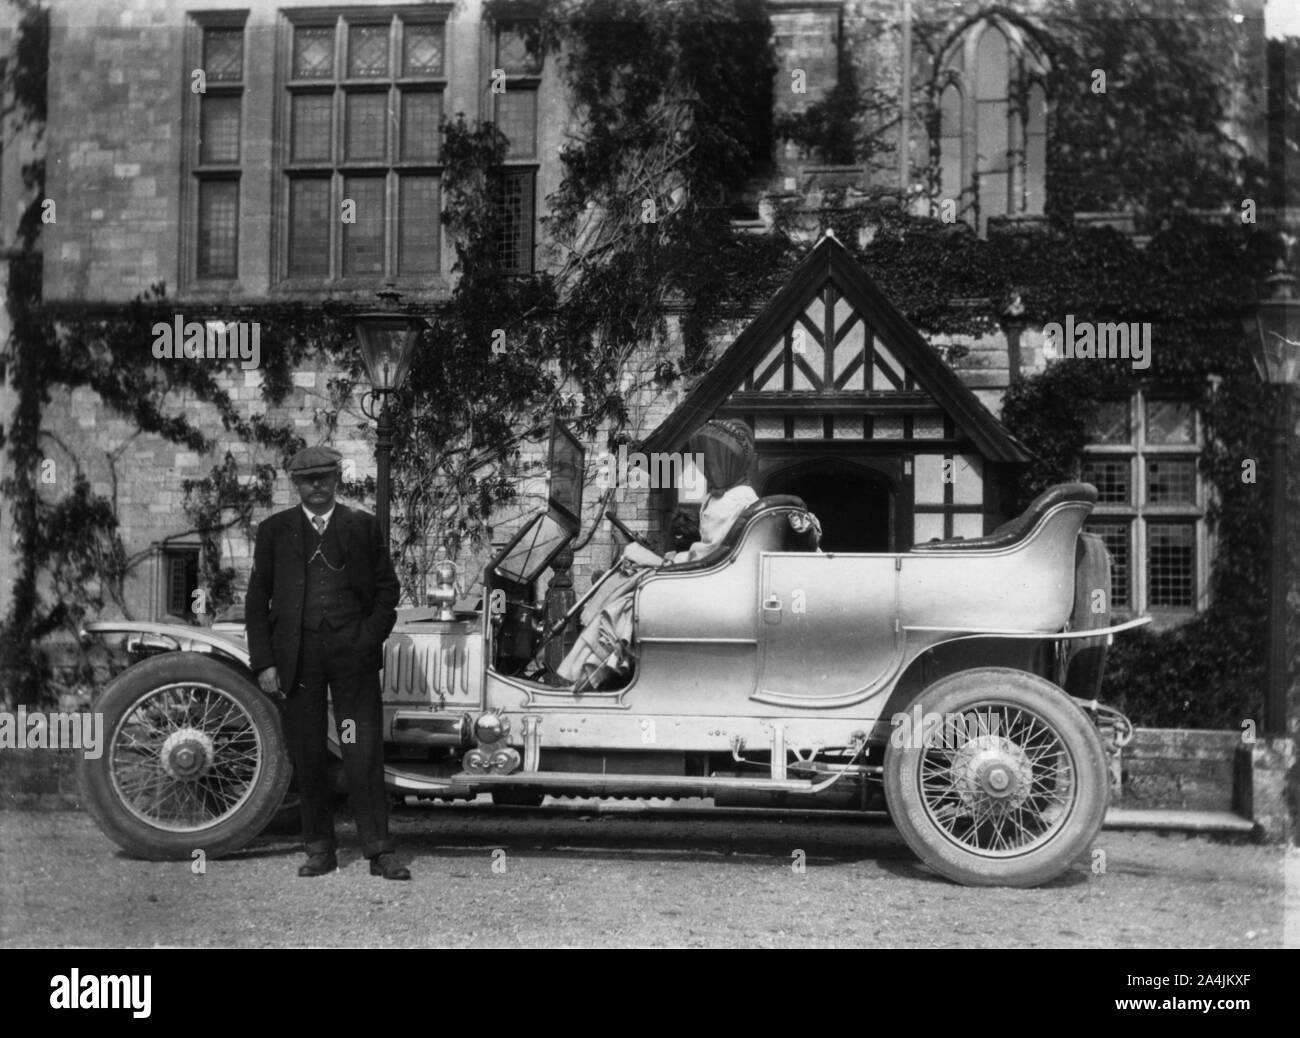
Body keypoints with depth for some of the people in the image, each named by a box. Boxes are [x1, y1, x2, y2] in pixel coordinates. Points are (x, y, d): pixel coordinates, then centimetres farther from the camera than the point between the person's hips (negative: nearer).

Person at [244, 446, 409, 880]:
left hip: (353, 653, -1)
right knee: (306, 756, 5)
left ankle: (379, 852, -1)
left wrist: (370, 638, -3)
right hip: (297, 656, 1)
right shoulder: (274, 530, 10)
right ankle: (319, 851, 16)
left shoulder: (364, 526, 10)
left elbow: (387, 587, 10)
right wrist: (264, 662, -1)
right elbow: (257, 600, 7)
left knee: (364, 754, -4)